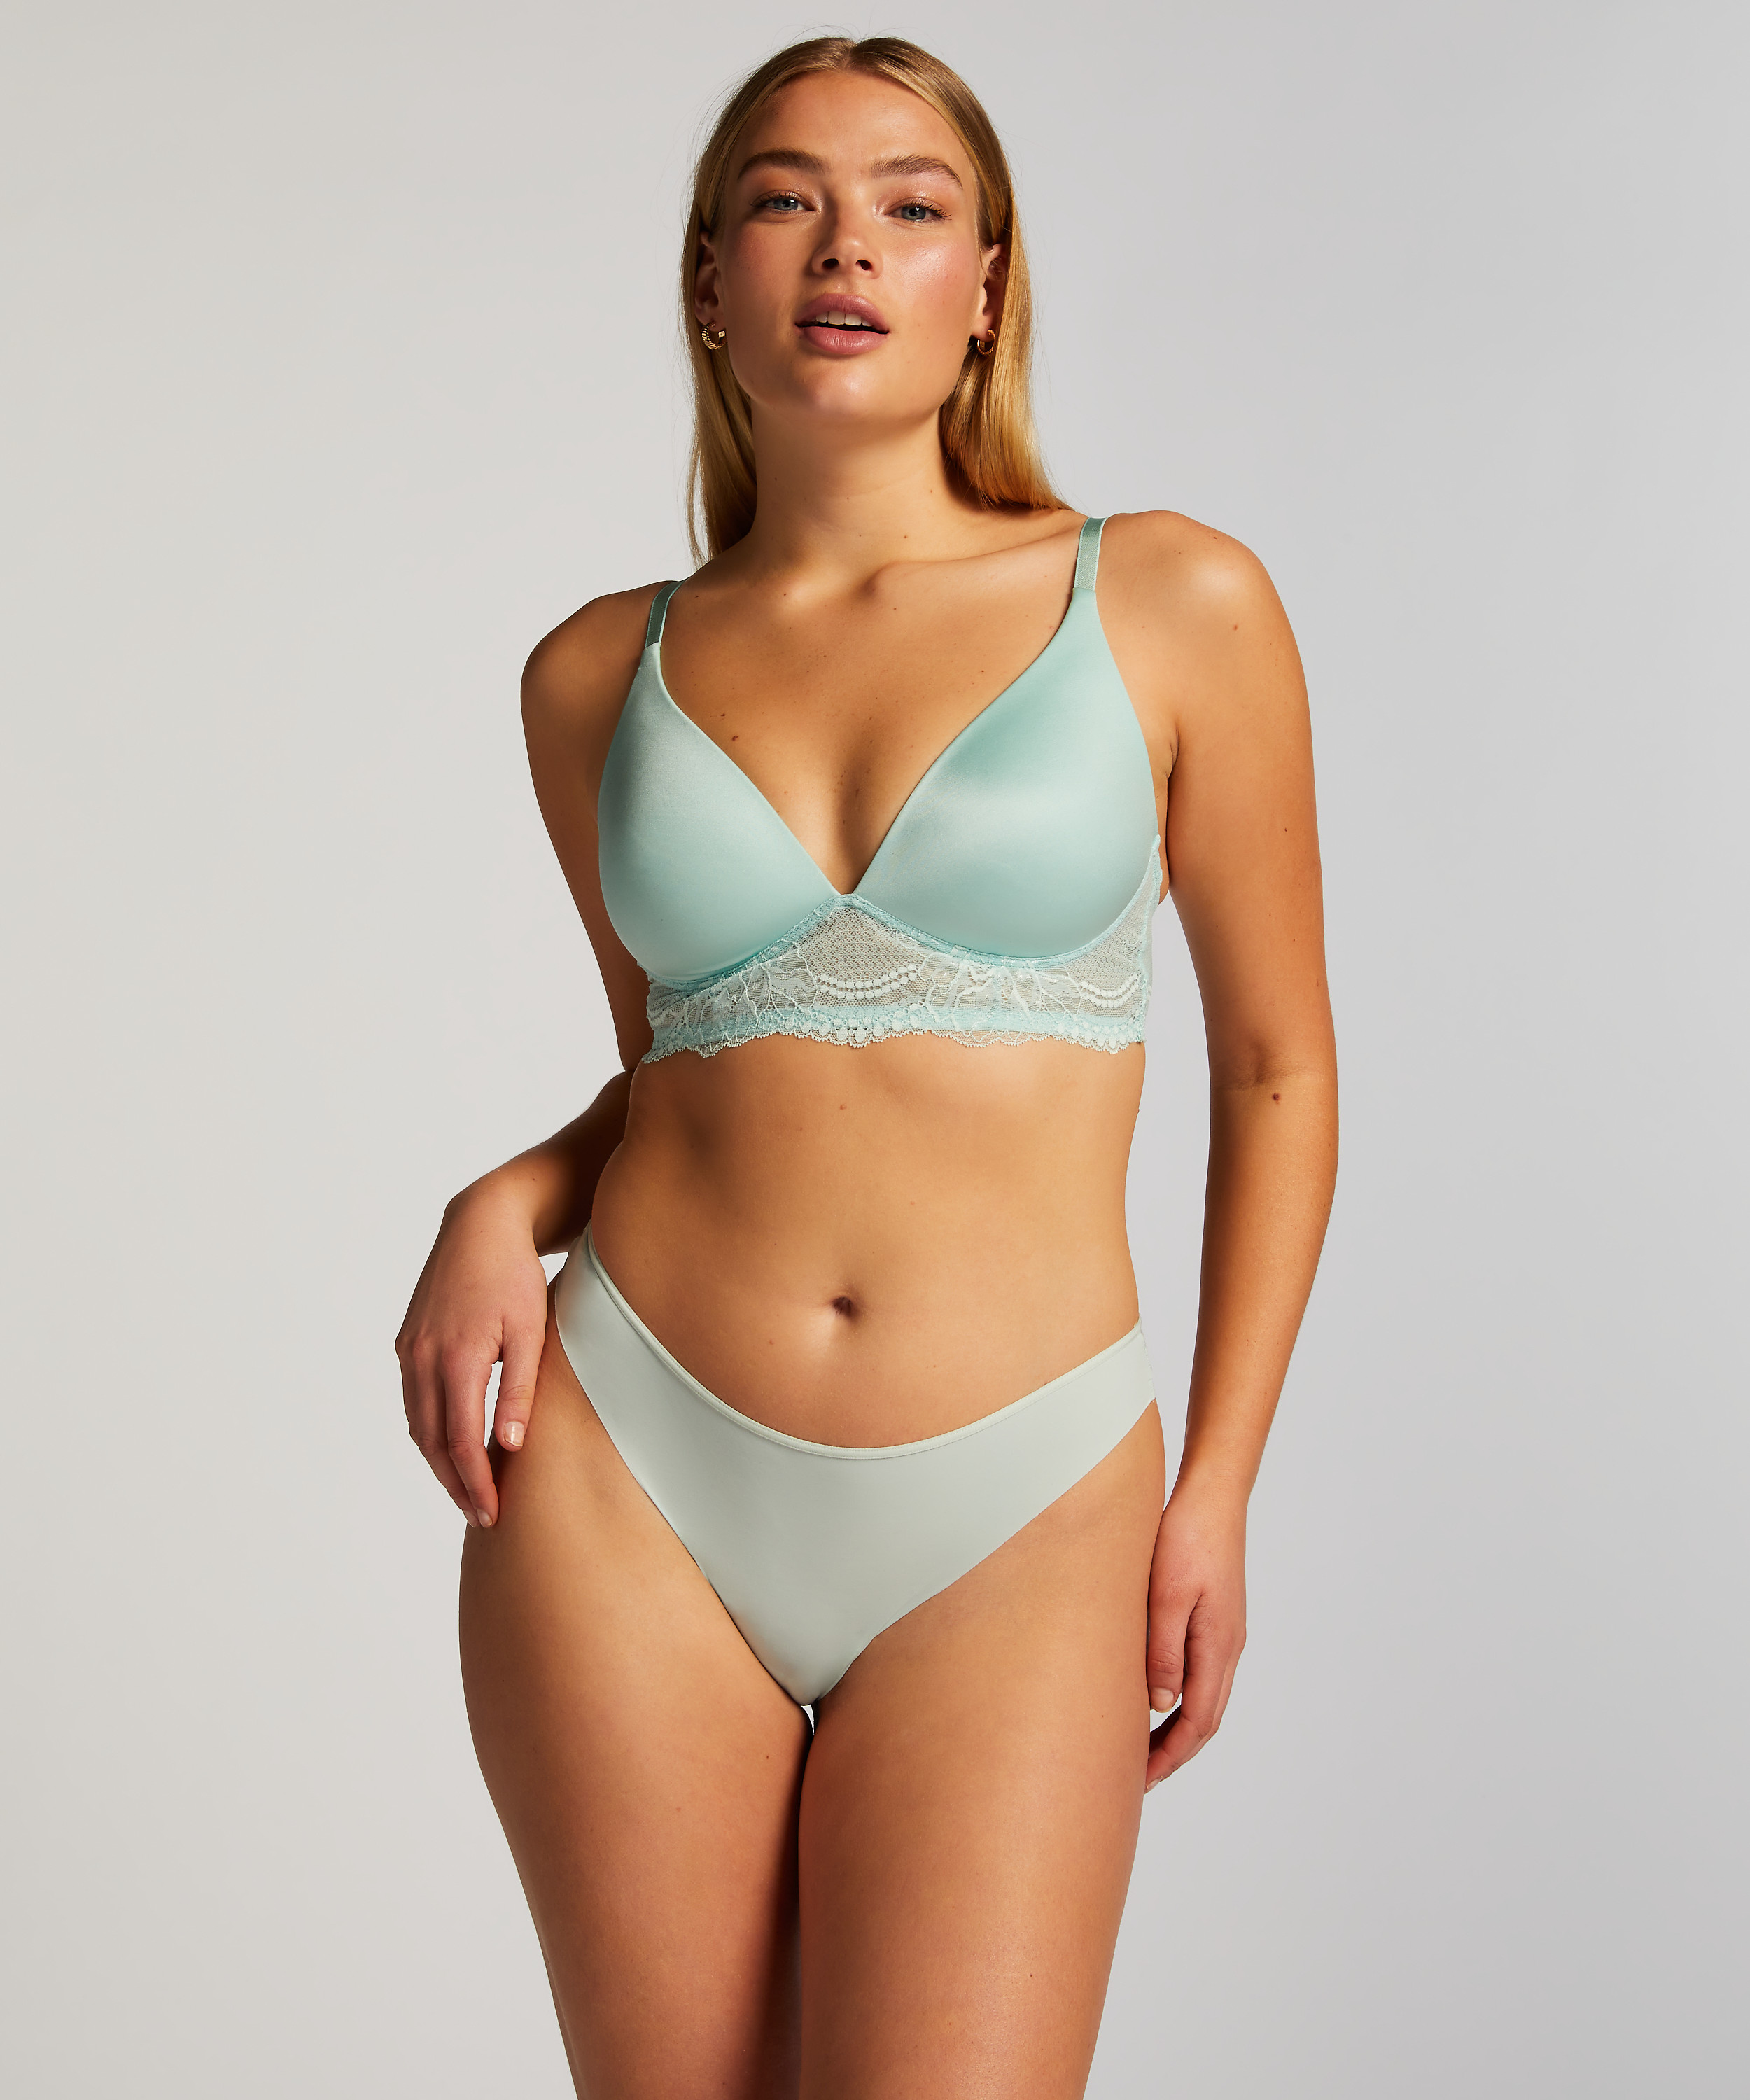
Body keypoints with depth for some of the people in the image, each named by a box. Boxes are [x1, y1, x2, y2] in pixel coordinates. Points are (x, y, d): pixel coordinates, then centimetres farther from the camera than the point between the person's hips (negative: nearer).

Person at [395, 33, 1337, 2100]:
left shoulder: (1170, 604, 0)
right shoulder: (602, 673, 7)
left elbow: (1276, 1063, 5)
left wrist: (1216, 1492, 0)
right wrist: (502, 1207, -1)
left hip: (1009, 1532, -2)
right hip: (632, 1490, 2)